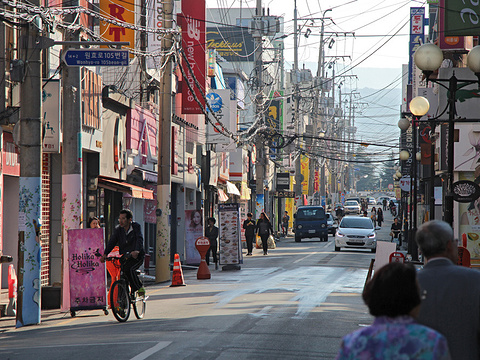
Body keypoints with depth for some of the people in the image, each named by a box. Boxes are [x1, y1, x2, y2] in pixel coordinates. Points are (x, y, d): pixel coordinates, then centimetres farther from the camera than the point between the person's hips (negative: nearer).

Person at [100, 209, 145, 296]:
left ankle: (139, 287, -10)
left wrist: (137, 251, -42)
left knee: (129, 269, -28)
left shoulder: (136, 227, -8)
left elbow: (139, 239, -23)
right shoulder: (118, 229, 3)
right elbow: (111, 242, -6)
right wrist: (105, 254, -21)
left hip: (136, 256, -4)